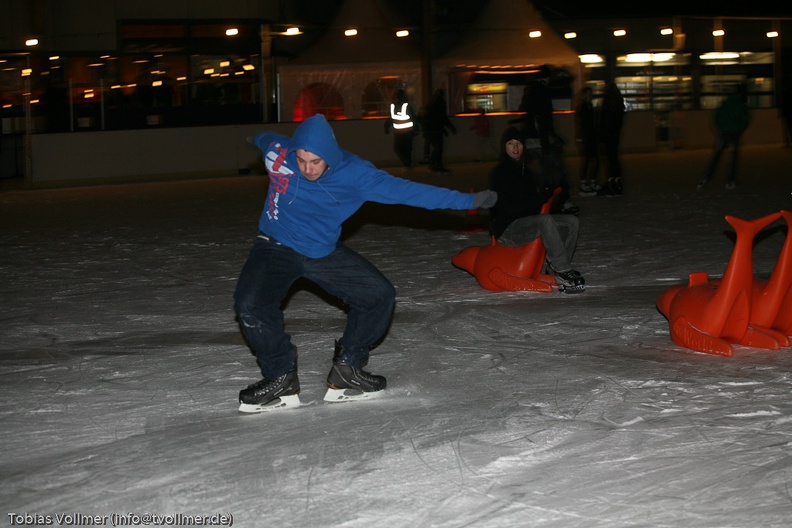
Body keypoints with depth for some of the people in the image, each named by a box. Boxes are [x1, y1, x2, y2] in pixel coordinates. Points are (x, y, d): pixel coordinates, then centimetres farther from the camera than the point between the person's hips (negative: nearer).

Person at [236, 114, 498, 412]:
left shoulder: (355, 174, -20)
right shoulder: (276, 151, -19)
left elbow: (405, 190, -19)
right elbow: (264, 138, 7)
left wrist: (468, 201, -21)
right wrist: (258, 139, 32)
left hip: (324, 253, 2)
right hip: (276, 249, -2)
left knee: (380, 296, -4)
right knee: (250, 304, -27)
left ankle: (346, 370, 13)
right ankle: (280, 378, -5)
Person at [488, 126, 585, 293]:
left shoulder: (525, 171, 18)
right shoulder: (500, 173, -9)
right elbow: (508, 207, -18)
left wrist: (546, 193, -1)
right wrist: (542, 197, -14)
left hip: (528, 222, 9)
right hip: (507, 228, -9)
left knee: (572, 221, -3)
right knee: (546, 220, -35)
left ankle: (560, 269, -10)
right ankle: (563, 272, -35)